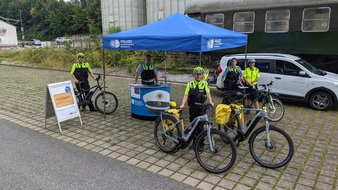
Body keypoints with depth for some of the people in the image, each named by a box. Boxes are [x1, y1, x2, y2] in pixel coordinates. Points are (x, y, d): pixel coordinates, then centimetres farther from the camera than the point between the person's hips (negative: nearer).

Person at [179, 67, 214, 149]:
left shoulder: (204, 84, 2)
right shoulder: (190, 84, 4)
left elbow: (208, 93, -11)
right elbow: (186, 95, -4)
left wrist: (210, 102, -30)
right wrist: (182, 104, -18)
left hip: (201, 108, -2)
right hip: (192, 107, 2)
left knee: (200, 126, -5)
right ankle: (194, 142, 25)